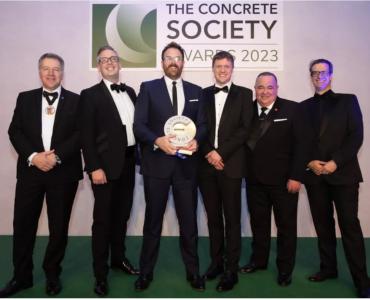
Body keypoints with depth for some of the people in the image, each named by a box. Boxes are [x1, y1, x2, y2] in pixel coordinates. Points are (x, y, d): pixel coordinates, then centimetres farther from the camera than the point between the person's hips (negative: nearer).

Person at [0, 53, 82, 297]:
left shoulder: (75, 100, 4)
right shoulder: (25, 98, 10)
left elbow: (80, 134, -5)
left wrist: (57, 156, -16)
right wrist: (33, 156, -13)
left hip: (64, 172, -1)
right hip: (30, 170, 2)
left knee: (59, 226, 8)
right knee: (23, 224, 6)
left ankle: (52, 274, 28)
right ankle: (22, 276, 25)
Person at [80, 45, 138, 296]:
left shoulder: (130, 92, 13)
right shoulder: (90, 95, -4)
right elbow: (87, 135, -10)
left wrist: (138, 156, 6)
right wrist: (95, 167, -16)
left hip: (128, 162, 6)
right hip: (106, 164, -5)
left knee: (122, 214, 16)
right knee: (103, 218, 3)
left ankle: (119, 258, 34)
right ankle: (101, 272, 17)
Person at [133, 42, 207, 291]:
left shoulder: (196, 91, 11)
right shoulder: (148, 88, 3)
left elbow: (203, 124, 8)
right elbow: (138, 125, -4)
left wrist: (197, 140, -13)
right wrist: (157, 140, -22)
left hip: (186, 164, 2)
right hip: (157, 163, -2)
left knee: (189, 220, 10)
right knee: (153, 219, 11)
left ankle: (193, 271, 26)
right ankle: (146, 271, 27)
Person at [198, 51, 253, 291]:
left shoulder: (244, 94, 5)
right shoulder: (203, 94, 13)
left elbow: (245, 129, -4)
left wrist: (221, 153, -12)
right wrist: (209, 153, -9)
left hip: (231, 164, -3)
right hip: (207, 164, 3)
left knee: (232, 219, 2)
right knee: (213, 217, 11)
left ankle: (231, 269, 11)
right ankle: (216, 262, 24)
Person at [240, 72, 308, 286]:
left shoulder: (292, 109, -4)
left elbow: (301, 145, -8)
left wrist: (296, 176, -13)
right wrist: (245, 171, -8)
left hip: (283, 180, -3)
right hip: (255, 179, 3)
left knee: (286, 225, 10)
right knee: (258, 223, 16)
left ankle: (285, 269, 27)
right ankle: (259, 260, 35)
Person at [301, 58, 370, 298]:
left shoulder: (347, 100, 6)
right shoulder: (304, 107, 13)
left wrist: (335, 162, -13)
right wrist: (310, 162, -7)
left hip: (343, 173, -3)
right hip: (315, 175, 3)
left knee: (349, 224, -3)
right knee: (323, 225, 9)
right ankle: (328, 268, 22)